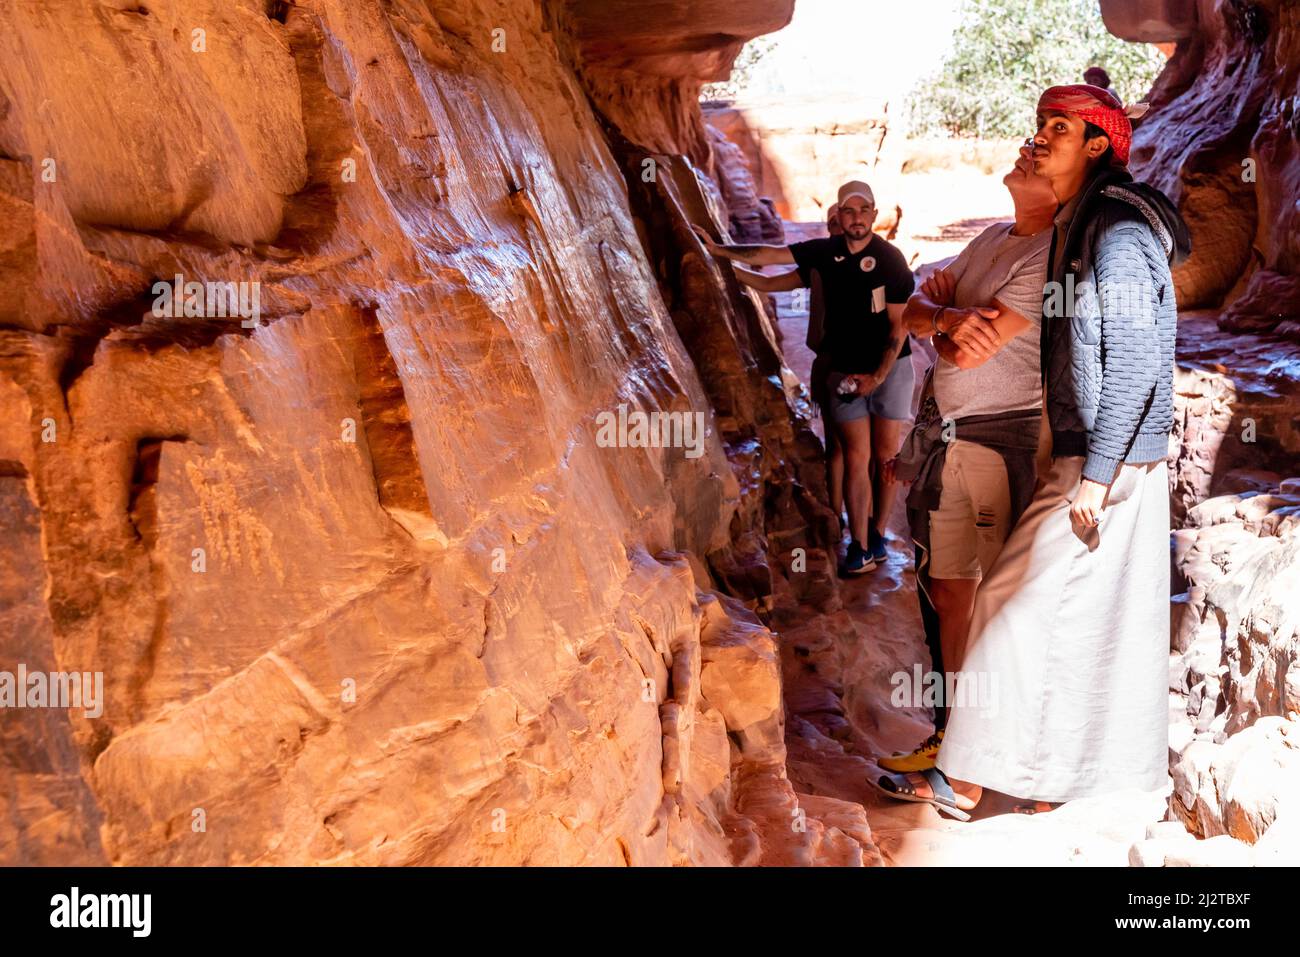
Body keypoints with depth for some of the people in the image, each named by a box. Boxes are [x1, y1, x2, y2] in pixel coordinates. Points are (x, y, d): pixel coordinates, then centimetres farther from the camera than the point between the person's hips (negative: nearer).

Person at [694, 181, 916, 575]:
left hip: (889, 367, -2)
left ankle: (878, 535, 16)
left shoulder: (890, 259, -9)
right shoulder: (827, 251, 1)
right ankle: (860, 547, 3)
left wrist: (877, 377, -13)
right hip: (845, 371, 2)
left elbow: (899, 325, -10)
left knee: (885, 455, 0)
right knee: (856, 458, -2)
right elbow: (770, 255, 2)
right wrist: (718, 249, -1)